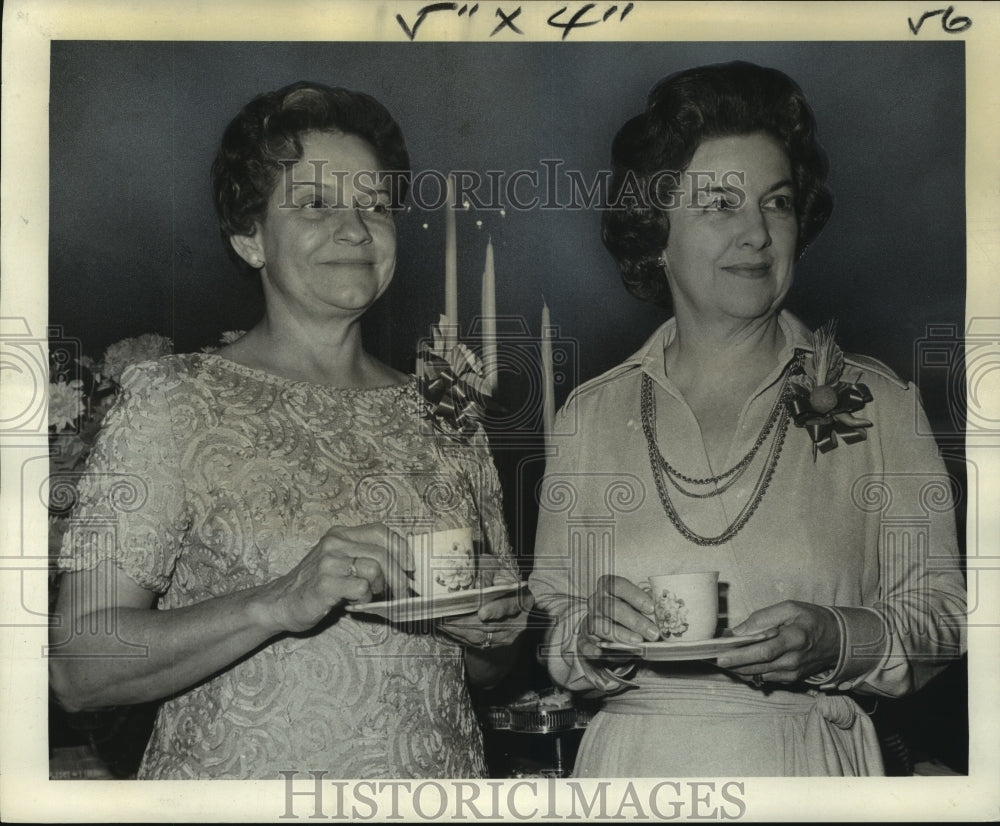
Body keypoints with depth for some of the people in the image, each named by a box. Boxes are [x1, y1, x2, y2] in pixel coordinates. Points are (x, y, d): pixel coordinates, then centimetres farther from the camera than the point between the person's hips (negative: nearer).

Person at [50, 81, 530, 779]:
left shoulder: (446, 421, 3)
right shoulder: (172, 403, -9)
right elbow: (79, 669, -15)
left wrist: (493, 632, -9)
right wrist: (279, 603, -27)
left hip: (439, 777, 4)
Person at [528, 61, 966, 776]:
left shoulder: (877, 402, -2)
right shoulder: (591, 414, 2)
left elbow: (942, 611, -3)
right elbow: (546, 622, 4)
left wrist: (836, 638, -21)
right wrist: (592, 630, -16)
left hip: (813, 765, 0)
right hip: (635, 763, 1)